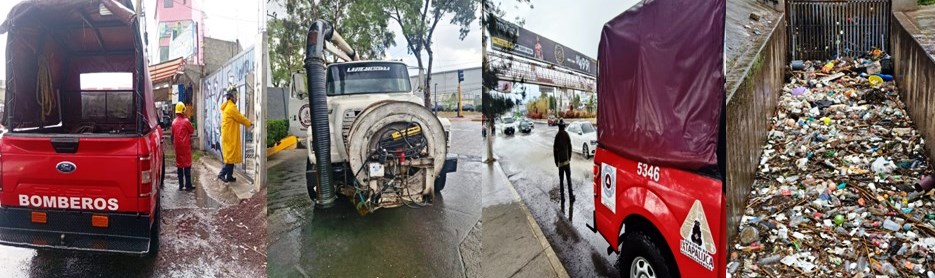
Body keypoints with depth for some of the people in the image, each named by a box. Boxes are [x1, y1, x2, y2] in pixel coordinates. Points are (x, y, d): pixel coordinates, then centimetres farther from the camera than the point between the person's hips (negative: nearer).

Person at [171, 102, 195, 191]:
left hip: (178, 146, 5)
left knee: (179, 164, 11)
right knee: (187, 164, -2)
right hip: (185, 145, -5)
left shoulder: (174, 122, 5)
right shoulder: (186, 121, -11)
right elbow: (192, 131, 1)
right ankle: (188, 185, -3)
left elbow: (172, 134, 12)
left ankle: (181, 185, 14)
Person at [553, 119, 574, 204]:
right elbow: (570, 147, 3)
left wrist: (556, 161, 7)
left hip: (560, 161, -1)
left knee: (561, 180, 6)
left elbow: (555, 149, -3)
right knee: (569, 179, 7)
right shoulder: (566, 134, -3)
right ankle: (571, 196, 5)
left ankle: (562, 198, 6)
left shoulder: (557, 136, -5)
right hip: (567, 160, 1)